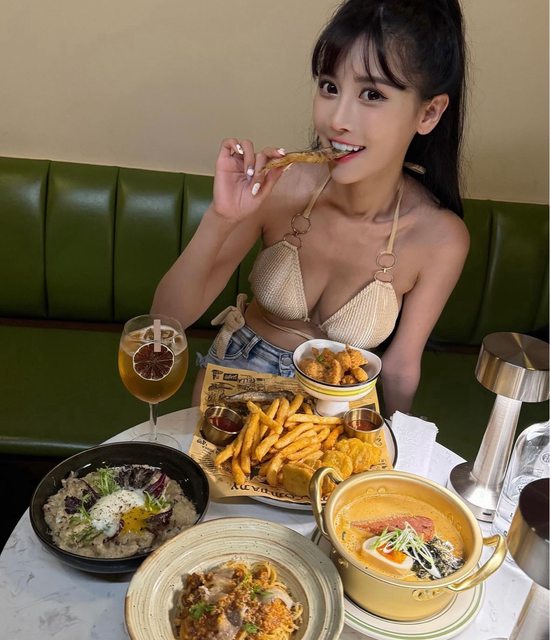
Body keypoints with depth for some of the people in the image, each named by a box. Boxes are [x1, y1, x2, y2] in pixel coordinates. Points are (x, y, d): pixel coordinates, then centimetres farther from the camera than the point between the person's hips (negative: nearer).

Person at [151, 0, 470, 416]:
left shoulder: (440, 239, -21)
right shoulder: (277, 188, -21)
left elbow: (400, 365, -6)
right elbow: (169, 316, -18)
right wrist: (218, 221, -32)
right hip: (237, 370, 0)